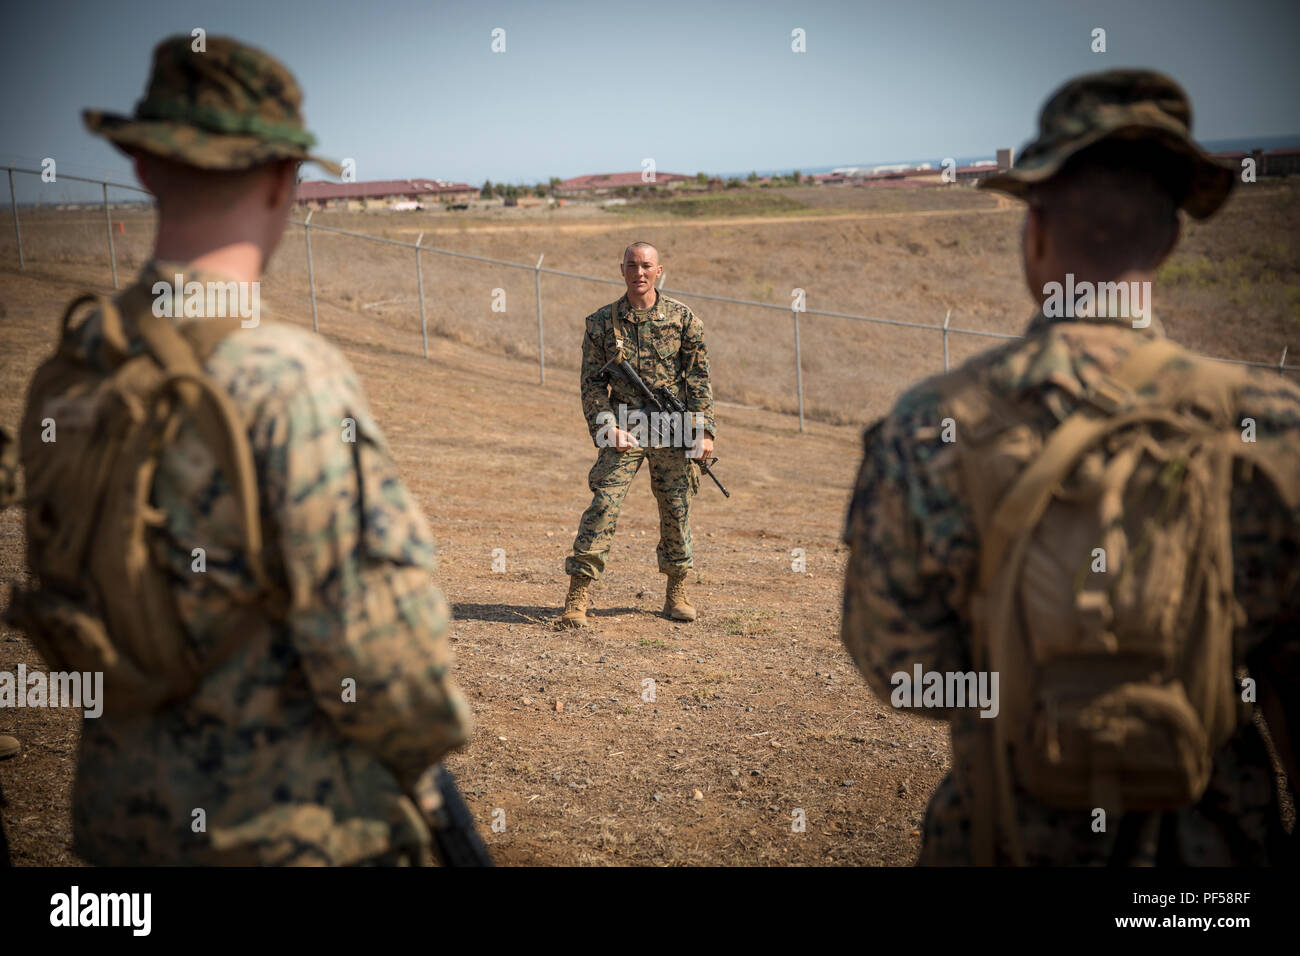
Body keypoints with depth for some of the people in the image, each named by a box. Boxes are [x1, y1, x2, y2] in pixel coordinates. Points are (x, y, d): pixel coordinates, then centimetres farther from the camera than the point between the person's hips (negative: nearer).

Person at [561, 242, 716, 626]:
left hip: (672, 433, 1)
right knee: (603, 507, -10)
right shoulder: (601, 322, 3)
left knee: (677, 509, 8)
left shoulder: (683, 319, 3)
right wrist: (605, 426, -9)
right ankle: (577, 597, -8)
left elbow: (699, 378, 5)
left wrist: (704, 429, -2)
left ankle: (676, 592, 26)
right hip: (623, 431, -1)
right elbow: (592, 382, 4)